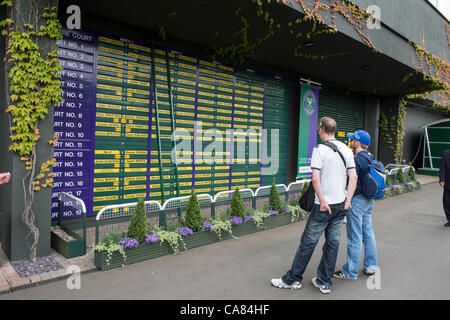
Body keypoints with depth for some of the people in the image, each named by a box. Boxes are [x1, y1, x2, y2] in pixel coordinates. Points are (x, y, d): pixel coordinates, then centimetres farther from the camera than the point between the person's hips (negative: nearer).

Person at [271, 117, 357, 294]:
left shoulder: (319, 150, -12)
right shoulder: (346, 150, 7)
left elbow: (315, 179, -21)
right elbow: (353, 177, 4)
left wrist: (323, 201, -13)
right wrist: (347, 201, 3)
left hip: (324, 205, -6)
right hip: (341, 205, 6)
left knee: (308, 242, 3)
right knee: (333, 242, 12)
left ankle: (293, 279, 16)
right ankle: (324, 282, 23)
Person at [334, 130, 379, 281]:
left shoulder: (357, 159, -19)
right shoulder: (370, 158, 9)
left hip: (357, 200, -9)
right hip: (369, 200, 9)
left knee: (355, 237, -1)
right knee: (368, 233, 18)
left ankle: (350, 272, 10)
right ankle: (370, 266, 30)